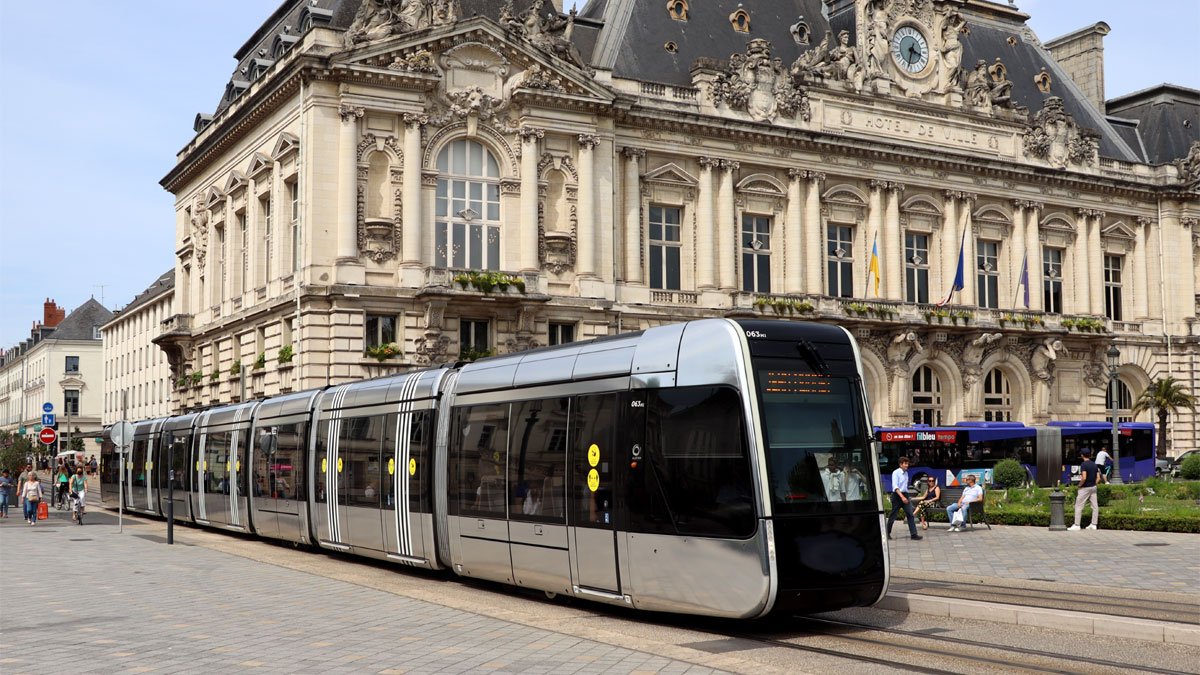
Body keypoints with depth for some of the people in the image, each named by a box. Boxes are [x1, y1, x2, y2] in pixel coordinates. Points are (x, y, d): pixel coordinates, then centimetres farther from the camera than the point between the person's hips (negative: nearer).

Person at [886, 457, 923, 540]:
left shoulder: (906, 473, 12)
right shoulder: (896, 473, -10)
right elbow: (895, 487, -18)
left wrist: (905, 496, 15)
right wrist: (902, 497, -27)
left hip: (905, 495, 6)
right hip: (897, 495, -6)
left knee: (910, 514, -3)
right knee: (893, 515, 3)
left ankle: (913, 534, -5)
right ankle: (887, 533, 17)